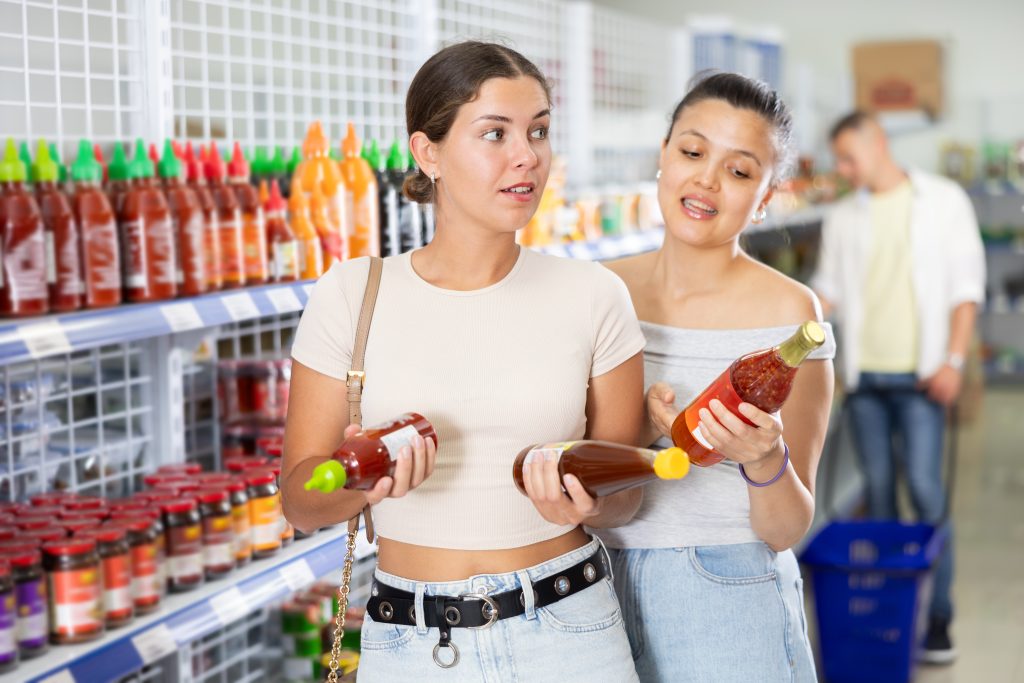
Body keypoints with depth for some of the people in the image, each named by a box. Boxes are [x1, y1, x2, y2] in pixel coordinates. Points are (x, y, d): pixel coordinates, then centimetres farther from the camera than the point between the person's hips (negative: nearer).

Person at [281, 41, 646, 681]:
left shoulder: (593, 294, -3)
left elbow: (624, 492, 4)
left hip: (567, 630, 0)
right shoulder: (351, 295, -5)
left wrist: (586, 501, -17)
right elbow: (302, 501, -2)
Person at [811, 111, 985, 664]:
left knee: (925, 488, -10)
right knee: (878, 489, 7)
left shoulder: (943, 201, 3)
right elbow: (829, 289, 12)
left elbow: (966, 286, 0)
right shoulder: (844, 219, 12)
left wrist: (953, 360, -9)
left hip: (919, 375, -4)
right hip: (863, 373, 4)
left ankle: (938, 619, -2)